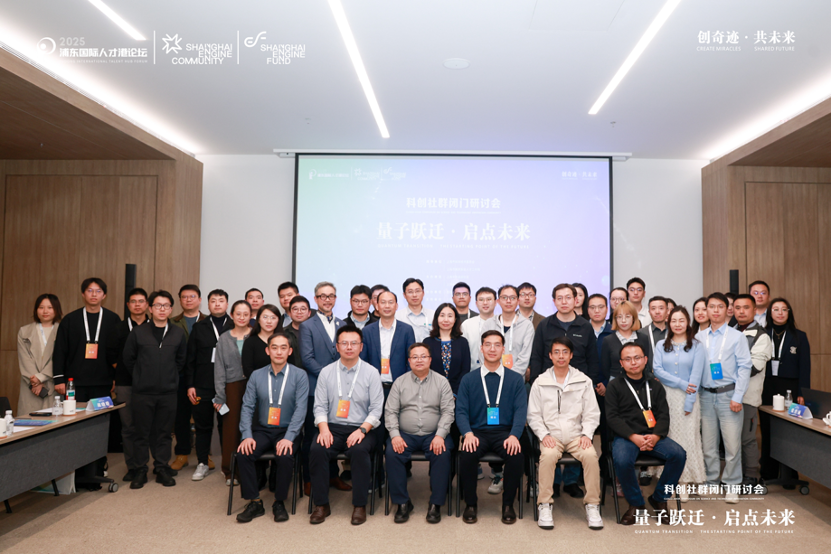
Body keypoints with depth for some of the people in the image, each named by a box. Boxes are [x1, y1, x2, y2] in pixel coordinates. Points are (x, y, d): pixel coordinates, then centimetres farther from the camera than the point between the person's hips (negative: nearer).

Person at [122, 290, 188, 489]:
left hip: (168, 392, 1)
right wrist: (141, 377, 9)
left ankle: (162, 469, 18)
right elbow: (128, 359, 8)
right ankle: (140, 471, 17)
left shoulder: (178, 333, 3)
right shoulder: (138, 332, 0)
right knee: (142, 433, 5)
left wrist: (170, 377, 10)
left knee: (164, 433, 8)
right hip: (142, 392, -1)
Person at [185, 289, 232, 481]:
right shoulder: (199, 327, 8)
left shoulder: (235, 327, 1)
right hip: (202, 386, 2)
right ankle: (203, 463, 23)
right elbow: (190, 359, 6)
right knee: (202, 425, 10)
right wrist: (190, 385, 0)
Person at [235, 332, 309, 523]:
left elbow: (300, 409, -10)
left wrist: (288, 438, -21)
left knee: (285, 457, -31)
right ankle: (254, 502, -6)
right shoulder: (257, 376, 5)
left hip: (288, 430, -3)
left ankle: (279, 503, -6)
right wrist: (247, 435, -11)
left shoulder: (299, 375, -4)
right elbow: (247, 407, 3)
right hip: (263, 430, 3)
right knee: (243, 454, -23)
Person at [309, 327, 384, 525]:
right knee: (317, 450, -26)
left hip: (361, 429, -2)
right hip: (333, 428, 2)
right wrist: (324, 429, -12)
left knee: (360, 451, -32)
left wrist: (362, 430, -16)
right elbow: (320, 406, 6)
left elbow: (376, 409, -1)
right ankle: (321, 505, -10)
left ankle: (360, 506, -15)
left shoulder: (371, 373, 3)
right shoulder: (326, 372, 9)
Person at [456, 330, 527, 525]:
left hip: (504, 432, 0)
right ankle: (470, 504, -5)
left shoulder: (515, 379, 9)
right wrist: (468, 433, -17)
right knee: (467, 455, -30)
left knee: (516, 456, -30)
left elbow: (520, 411, 1)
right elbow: (461, 411, 3)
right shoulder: (469, 379, 9)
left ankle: (508, 504, -4)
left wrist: (514, 435, -18)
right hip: (477, 431, 0)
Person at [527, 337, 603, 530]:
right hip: (551, 436, -1)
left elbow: (591, 413, 8)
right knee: (548, 455, -32)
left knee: (591, 455, -29)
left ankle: (592, 505, -12)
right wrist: (544, 435, -10)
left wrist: (587, 434, -8)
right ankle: (544, 505, -20)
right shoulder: (540, 383, 7)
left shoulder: (584, 381, 9)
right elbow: (533, 415, 5)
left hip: (576, 435, 1)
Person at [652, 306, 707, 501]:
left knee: (687, 438, -3)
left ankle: (685, 483, 5)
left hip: (687, 397, -2)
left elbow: (696, 377, -4)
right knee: (665, 436, 2)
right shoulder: (661, 345, 9)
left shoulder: (696, 346, 2)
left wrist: (689, 403, -9)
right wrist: (681, 383, -11)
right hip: (664, 396, 2)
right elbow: (657, 370, -2)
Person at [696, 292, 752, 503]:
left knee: (732, 444, -2)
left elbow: (744, 367, -3)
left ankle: (732, 485, 13)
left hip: (728, 394, -3)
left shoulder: (736, 336, 0)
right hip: (706, 395, 3)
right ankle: (711, 482, 22)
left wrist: (737, 397, -9)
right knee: (708, 444, 9)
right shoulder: (699, 337, 7)